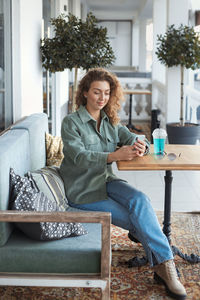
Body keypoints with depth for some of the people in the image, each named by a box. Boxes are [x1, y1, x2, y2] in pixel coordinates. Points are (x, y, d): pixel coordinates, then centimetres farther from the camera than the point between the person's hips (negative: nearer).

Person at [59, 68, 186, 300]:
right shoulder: (71, 122, -9)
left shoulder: (110, 122, 10)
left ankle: (164, 266, -28)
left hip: (106, 180, 4)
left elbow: (133, 139, 4)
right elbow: (79, 157, -22)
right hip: (82, 190, -4)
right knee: (135, 220, -19)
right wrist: (113, 156, -38)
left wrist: (140, 146, -23)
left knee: (139, 200, -27)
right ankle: (162, 265, -3)